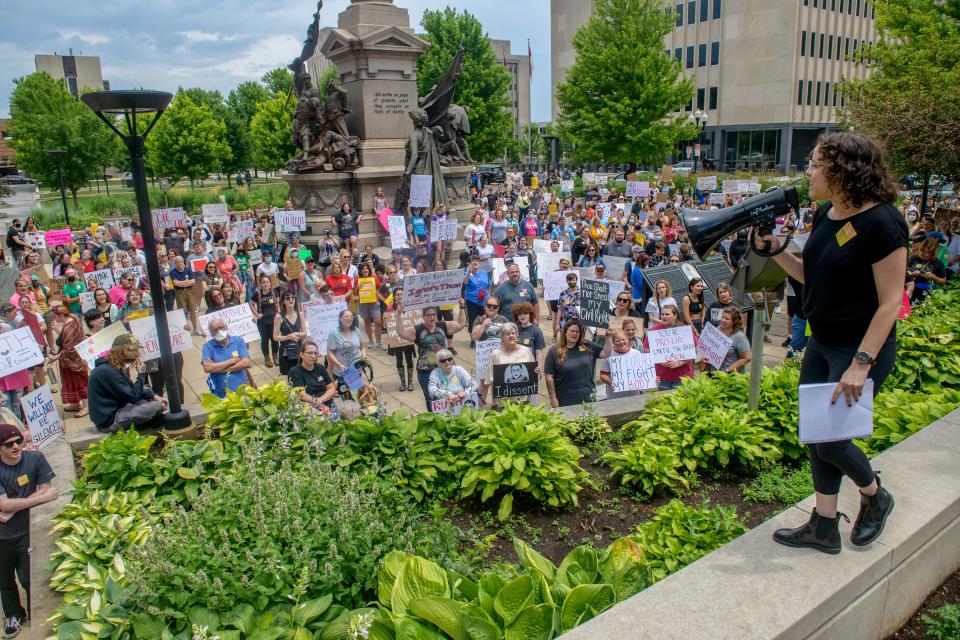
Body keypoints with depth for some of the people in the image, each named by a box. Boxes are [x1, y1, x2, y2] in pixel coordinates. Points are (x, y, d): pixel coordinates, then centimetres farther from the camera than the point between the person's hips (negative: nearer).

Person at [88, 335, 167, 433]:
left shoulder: (115, 368, 8)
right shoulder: (108, 372, -22)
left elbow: (131, 389, 15)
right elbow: (132, 396, -21)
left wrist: (153, 396, 2)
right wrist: (141, 374, -13)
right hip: (110, 421, -10)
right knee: (158, 406, -20)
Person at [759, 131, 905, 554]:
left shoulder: (881, 223, -21)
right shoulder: (826, 216, 4)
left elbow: (890, 301, -20)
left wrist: (861, 364, -24)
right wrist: (776, 251, -3)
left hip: (862, 347, -8)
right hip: (822, 343, 8)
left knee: (831, 438, 0)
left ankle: (875, 497, 32)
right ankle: (824, 527, 27)